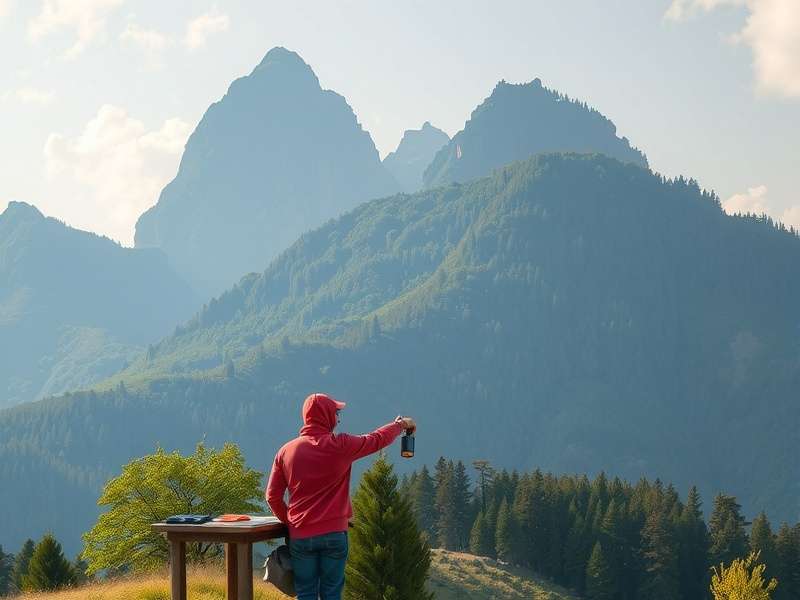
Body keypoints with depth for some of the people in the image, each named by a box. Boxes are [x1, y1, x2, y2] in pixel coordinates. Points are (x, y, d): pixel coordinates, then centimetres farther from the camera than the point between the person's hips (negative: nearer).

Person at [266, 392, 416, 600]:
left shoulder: (287, 451, 0)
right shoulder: (340, 446, -8)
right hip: (334, 534, -2)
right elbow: (377, 439, 8)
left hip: (300, 536, 2)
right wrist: (401, 424, 26)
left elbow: (273, 496, 2)